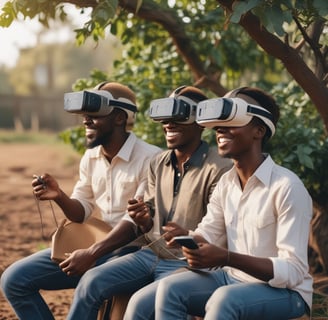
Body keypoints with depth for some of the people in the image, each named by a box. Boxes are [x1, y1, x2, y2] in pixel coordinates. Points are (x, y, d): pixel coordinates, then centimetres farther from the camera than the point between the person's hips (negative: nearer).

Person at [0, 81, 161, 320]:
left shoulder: (150, 159, -15)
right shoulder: (90, 157, 7)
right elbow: (82, 213, 11)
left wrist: (92, 253, -26)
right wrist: (60, 197, -10)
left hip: (131, 250, -7)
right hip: (94, 244, 7)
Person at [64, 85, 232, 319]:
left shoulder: (219, 169, -13)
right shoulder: (158, 164, 9)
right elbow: (152, 221, 12)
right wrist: (144, 220, -10)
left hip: (187, 263, -7)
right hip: (151, 254, 7)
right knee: (91, 282, -10)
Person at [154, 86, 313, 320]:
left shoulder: (286, 187, -19)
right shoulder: (226, 183, 5)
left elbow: (294, 271, -23)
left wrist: (226, 258, -33)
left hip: (284, 291, -7)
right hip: (234, 279, 7)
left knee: (224, 299, -34)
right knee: (171, 289, -16)